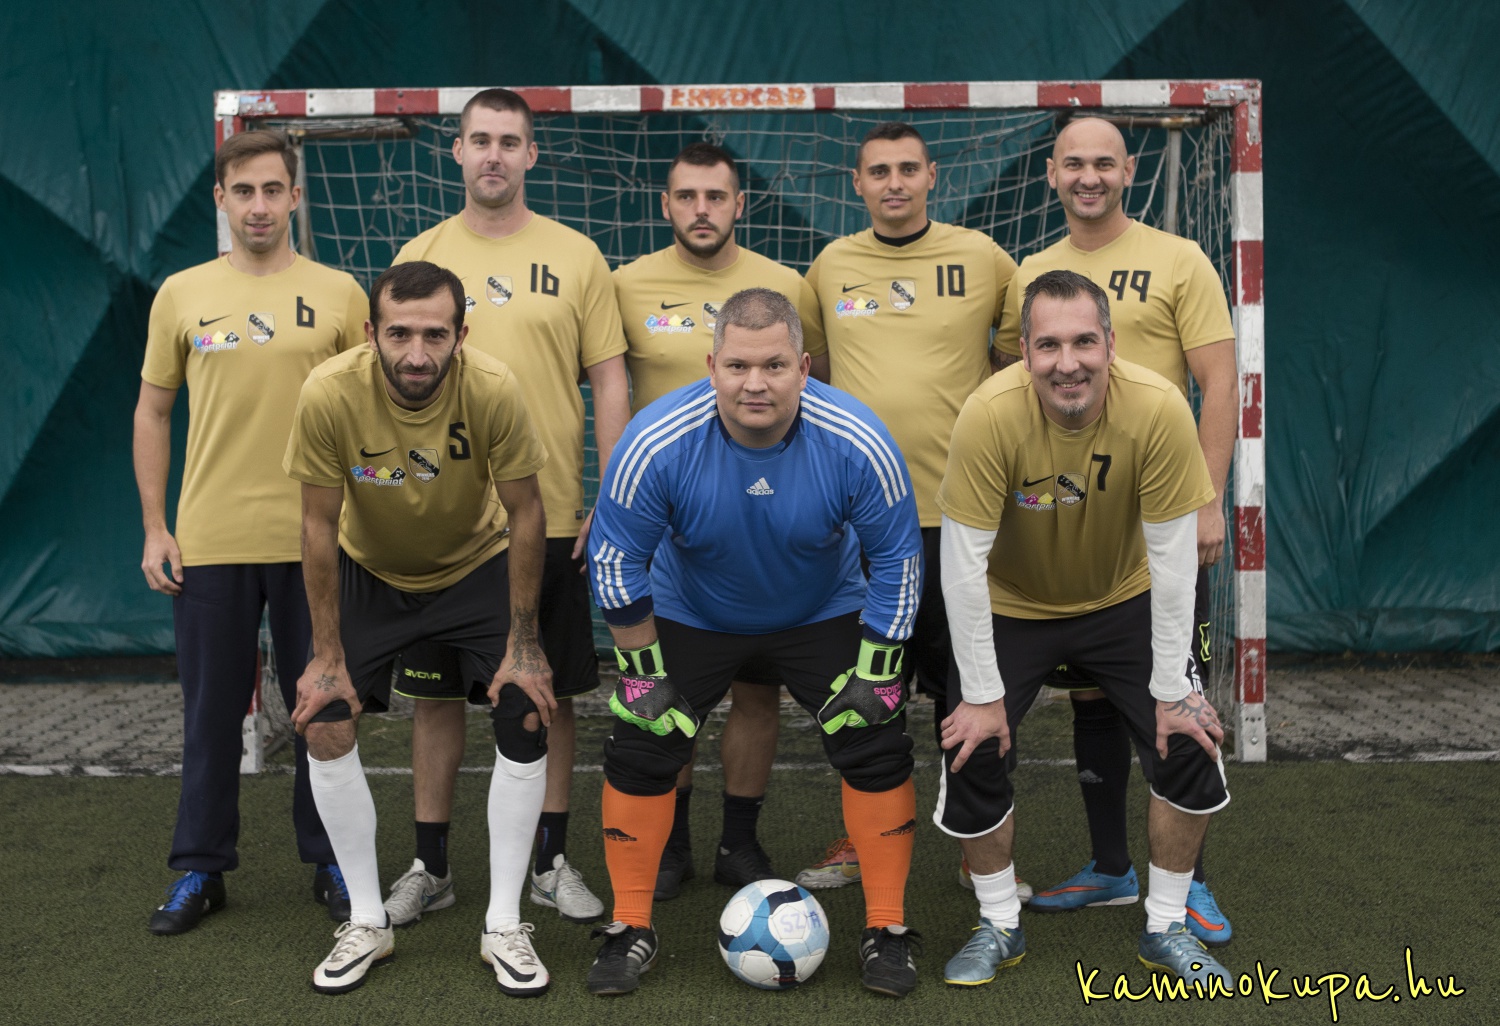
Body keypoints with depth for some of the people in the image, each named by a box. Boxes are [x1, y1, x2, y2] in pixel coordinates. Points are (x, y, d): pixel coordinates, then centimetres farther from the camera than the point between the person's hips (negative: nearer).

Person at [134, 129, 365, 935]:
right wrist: (154, 527, 4)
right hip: (208, 541, 1)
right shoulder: (182, 295, 5)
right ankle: (200, 868, 23)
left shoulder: (338, 294, 2)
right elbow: (152, 414, 10)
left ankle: (330, 861, 23)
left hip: (314, 539, -1)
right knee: (211, 710, 9)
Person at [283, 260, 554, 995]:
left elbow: (525, 514, -18)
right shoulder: (329, 395, -30)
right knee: (323, 727, -8)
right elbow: (319, 527, -17)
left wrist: (521, 645, -15)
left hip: (477, 566, 0)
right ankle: (367, 923, 11)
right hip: (368, 570, 1)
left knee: (525, 719, -10)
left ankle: (505, 926, 6)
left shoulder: (493, 391, -31)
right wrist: (328, 654, -13)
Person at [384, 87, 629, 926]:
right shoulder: (419, 256, 5)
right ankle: (431, 866, 21)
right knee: (436, 692, 7)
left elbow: (611, 382, 2)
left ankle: (552, 862, 22)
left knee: (551, 693, 7)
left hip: (551, 515, -1)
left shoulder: (576, 255, 2)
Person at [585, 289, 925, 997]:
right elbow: (616, 563, -16)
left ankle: (886, 930, 8)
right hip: (690, 616, 0)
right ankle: (631, 930, 11)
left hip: (822, 614, 0)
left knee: (876, 748, -9)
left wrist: (876, 671, -13)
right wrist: (642, 671, -13)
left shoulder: (857, 443, -28)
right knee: (640, 749, -7)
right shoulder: (656, 443, -30)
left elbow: (896, 559, -14)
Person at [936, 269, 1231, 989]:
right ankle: (1000, 927, 15)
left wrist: (1172, 691, -15)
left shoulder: (1158, 410, -28)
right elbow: (963, 563, -24)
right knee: (973, 756, -10)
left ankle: (1166, 928, 15)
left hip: (1121, 602, 1)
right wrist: (983, 694, -19)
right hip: (1011, 607, -1)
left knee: (1190, 744, -8)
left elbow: (1173, 558, -20)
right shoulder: (990, 416, -31)